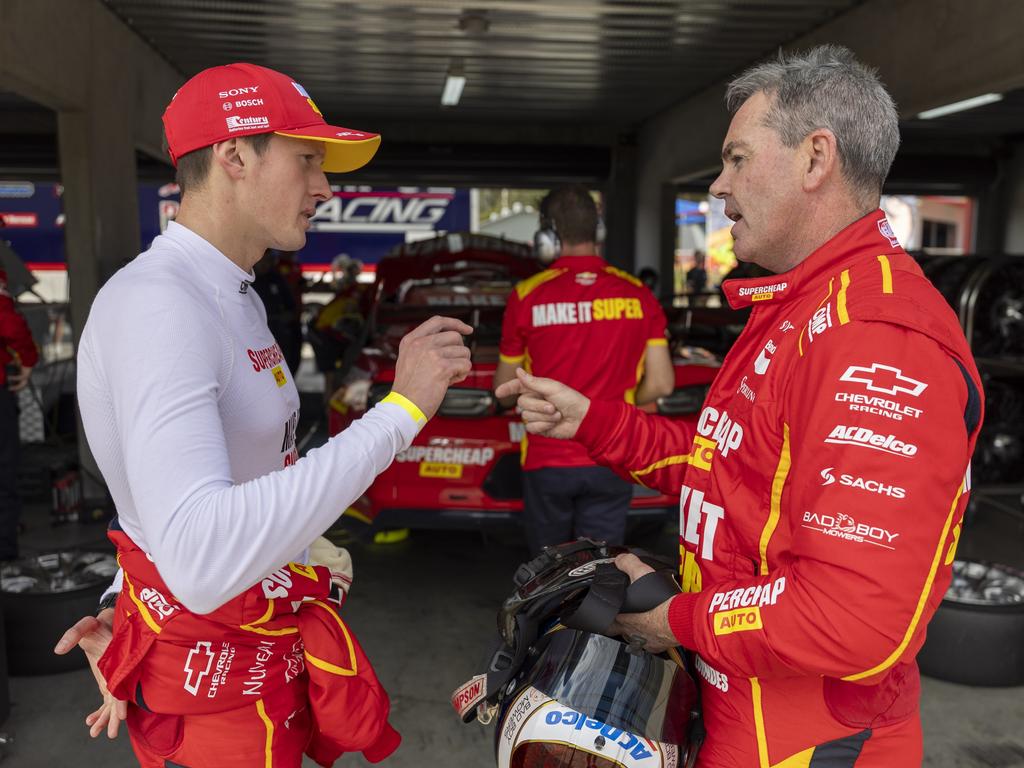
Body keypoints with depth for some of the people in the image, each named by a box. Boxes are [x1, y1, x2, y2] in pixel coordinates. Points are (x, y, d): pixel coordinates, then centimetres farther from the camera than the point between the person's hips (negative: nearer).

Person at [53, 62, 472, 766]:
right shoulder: (155, 304, -26)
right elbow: (201, 561, -38)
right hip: (213, 672, -9)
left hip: (272, 638, 9)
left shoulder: (237, 298, 9)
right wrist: (399, 410, -35)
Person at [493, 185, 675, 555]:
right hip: (611, 462, 1)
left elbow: (504, 388, 1)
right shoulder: (637, 295, -3)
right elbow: (661, 383, -3)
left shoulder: (527, 296, -8)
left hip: (547, 460, -1)